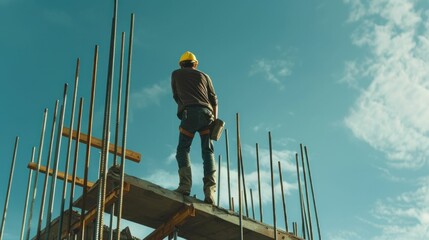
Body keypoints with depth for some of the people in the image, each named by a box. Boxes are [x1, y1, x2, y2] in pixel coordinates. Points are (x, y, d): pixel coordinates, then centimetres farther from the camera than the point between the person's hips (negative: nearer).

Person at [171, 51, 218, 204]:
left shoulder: (176, 74, 23)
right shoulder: (204, 76, 26)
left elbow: (176, 96, 28)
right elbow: (214, 99, 14)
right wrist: (215, 120, 10)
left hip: (190, 112, -2)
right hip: (207, 113, 3)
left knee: (183, 150, -2)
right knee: (208, 152, -2)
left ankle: (185, 185, -23)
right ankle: (210, 191, -16)